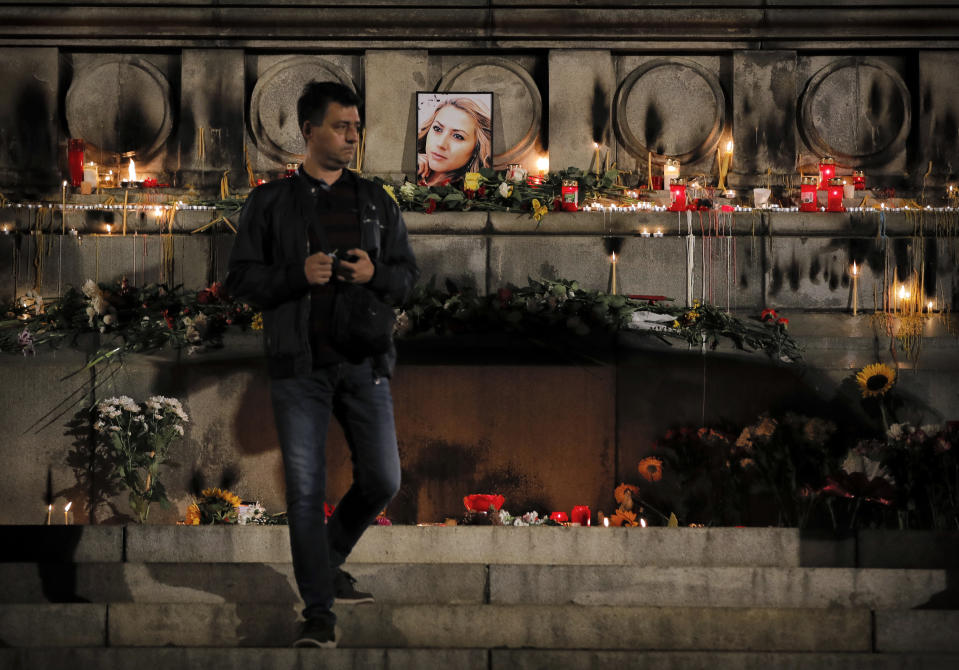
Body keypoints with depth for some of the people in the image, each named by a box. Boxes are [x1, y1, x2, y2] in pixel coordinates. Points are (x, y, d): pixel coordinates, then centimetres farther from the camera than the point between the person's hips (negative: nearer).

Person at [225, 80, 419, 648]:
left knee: (382, 479, -1)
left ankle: (331, 560, 27)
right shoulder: (271, 202, 4)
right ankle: (319, 614, 3)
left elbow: (409, 276, 13)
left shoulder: (377, 202, 12)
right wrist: (299, 275, -16)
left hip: (364, 362, 3)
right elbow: (241, 279, 1)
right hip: (299, 366, -2)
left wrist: (375, 274, -10)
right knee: (305, 490, -3)